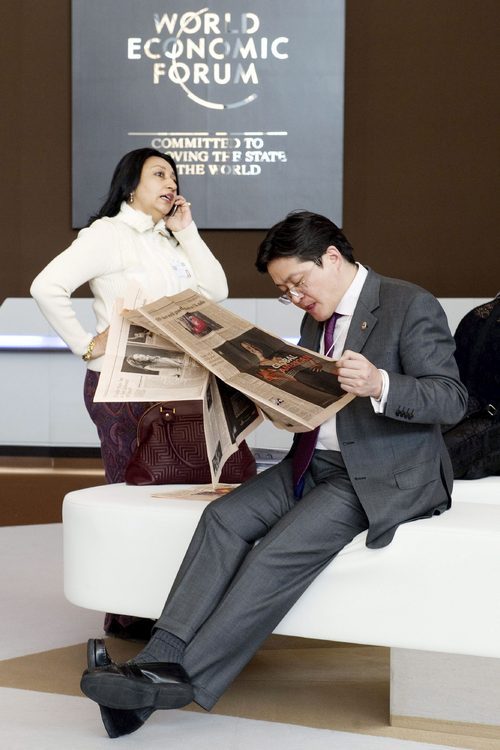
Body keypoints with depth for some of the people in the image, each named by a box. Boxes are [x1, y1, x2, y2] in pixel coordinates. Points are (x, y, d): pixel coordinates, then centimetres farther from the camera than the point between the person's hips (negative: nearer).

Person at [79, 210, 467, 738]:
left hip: (386, 476, -7)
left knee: (283, 550, -27)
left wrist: (379, 385, -33)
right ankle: (161, 660, -26)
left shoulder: (411, 306, -8)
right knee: (226, 518, -17)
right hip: (315, 464, 8)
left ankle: (186, 676, -27)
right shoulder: (316, 318, 16)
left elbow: (451, 400, -15)